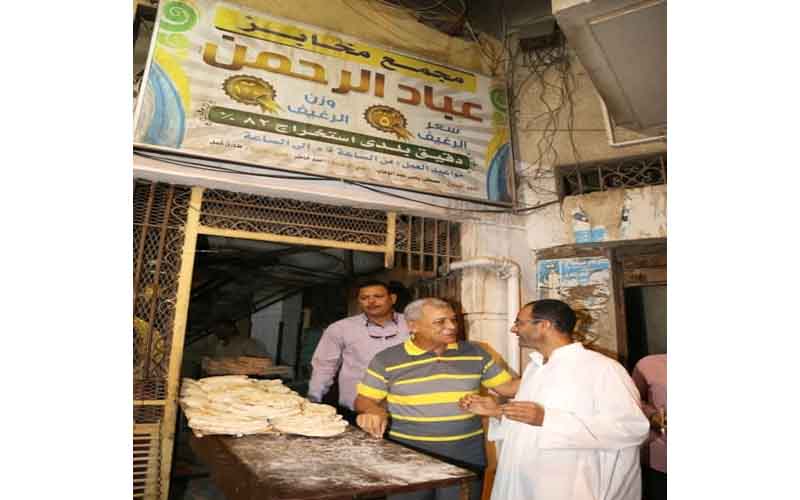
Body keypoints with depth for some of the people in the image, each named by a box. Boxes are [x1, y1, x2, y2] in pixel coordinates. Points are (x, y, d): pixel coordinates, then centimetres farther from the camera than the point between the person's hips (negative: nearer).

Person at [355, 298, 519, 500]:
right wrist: (374, 410, -22)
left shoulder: (475, 353, 1)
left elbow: (507, 386, 6)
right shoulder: (387, 360, -7)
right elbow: (364, 400, 0)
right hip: (408, 455, -1)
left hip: (467, 456, 2)